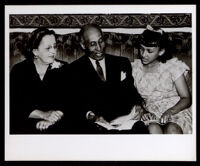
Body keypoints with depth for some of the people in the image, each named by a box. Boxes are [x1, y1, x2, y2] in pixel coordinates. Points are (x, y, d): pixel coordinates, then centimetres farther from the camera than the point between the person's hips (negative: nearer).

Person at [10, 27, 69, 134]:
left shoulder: (63, 68, 9)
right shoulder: (19, 70, 5)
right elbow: (16, 106, -4)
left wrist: (51, 119, -17)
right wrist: (44, 114, -17)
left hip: (56, 126, 1)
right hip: (24, 126, -1)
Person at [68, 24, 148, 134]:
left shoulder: (122, 64, 20)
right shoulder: (75, 69, 10)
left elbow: (131, 93, 14)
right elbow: (75, 104, 2)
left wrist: (136, 107, -8)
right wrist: (90, 116, -18)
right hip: (91, 124, -2)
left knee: (140, 129, -29)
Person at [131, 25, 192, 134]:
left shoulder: (172, 66, 3)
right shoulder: (135, 69, 10)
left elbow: (187, 98, -1)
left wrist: (170, 111, -20)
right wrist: (143, 112, -13)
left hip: (176, 111, -1)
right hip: (151, 114, 2)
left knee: (172, 129, -36)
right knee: (153, 128, -34)